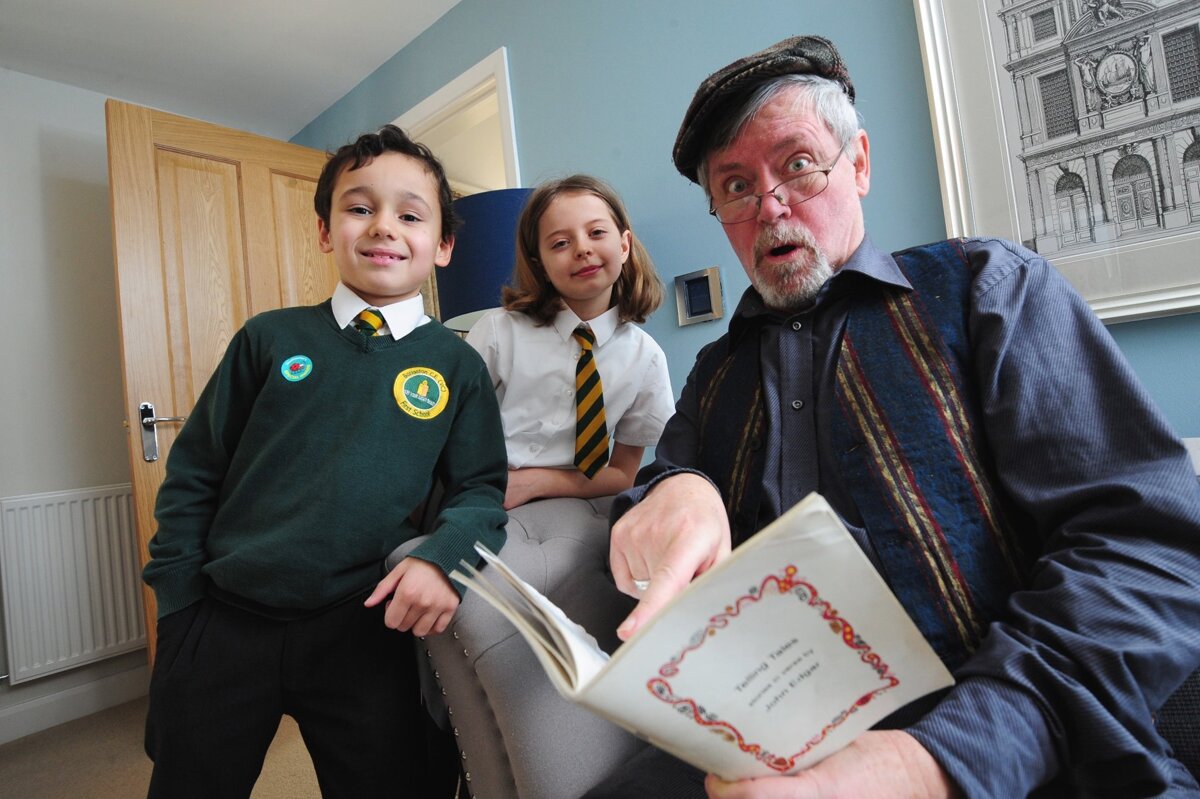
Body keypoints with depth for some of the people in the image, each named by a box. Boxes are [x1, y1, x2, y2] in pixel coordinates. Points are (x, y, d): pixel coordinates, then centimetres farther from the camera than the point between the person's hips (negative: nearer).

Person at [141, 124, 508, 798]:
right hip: (222, 628, 2)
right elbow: (194, 472, 6)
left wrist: (444, 556, -19)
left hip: (365, 633, -1)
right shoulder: (271, 338, 0)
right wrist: (179, 598, 2)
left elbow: (481, 488, -1)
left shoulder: (457, 365, -2)